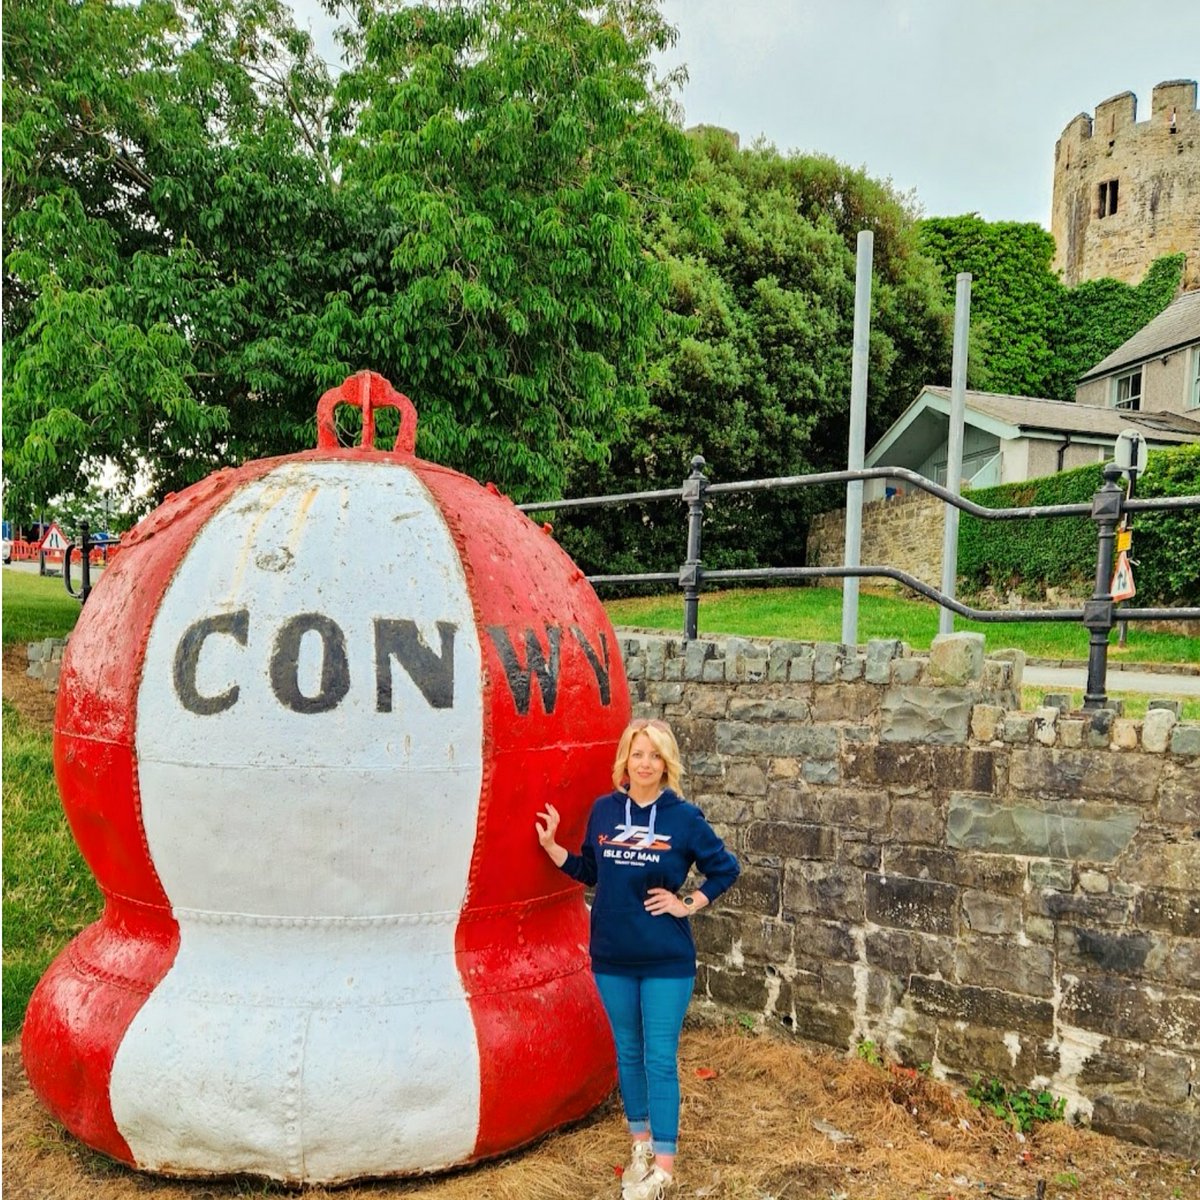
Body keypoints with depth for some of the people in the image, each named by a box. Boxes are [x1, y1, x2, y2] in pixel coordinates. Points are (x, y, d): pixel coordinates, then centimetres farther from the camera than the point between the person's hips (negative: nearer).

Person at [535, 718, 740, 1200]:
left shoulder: (683, 816, -9)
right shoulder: (603, 810, -1)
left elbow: (726, 868, 2)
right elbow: (589, 872, 10)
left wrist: (688, 905, -5)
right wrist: (551, 846, 0)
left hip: (666, 960, -3)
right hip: (612, 956, 3)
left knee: (660, 1059, 2)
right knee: (628, 1053, 16)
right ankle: (641, 1144, 34)